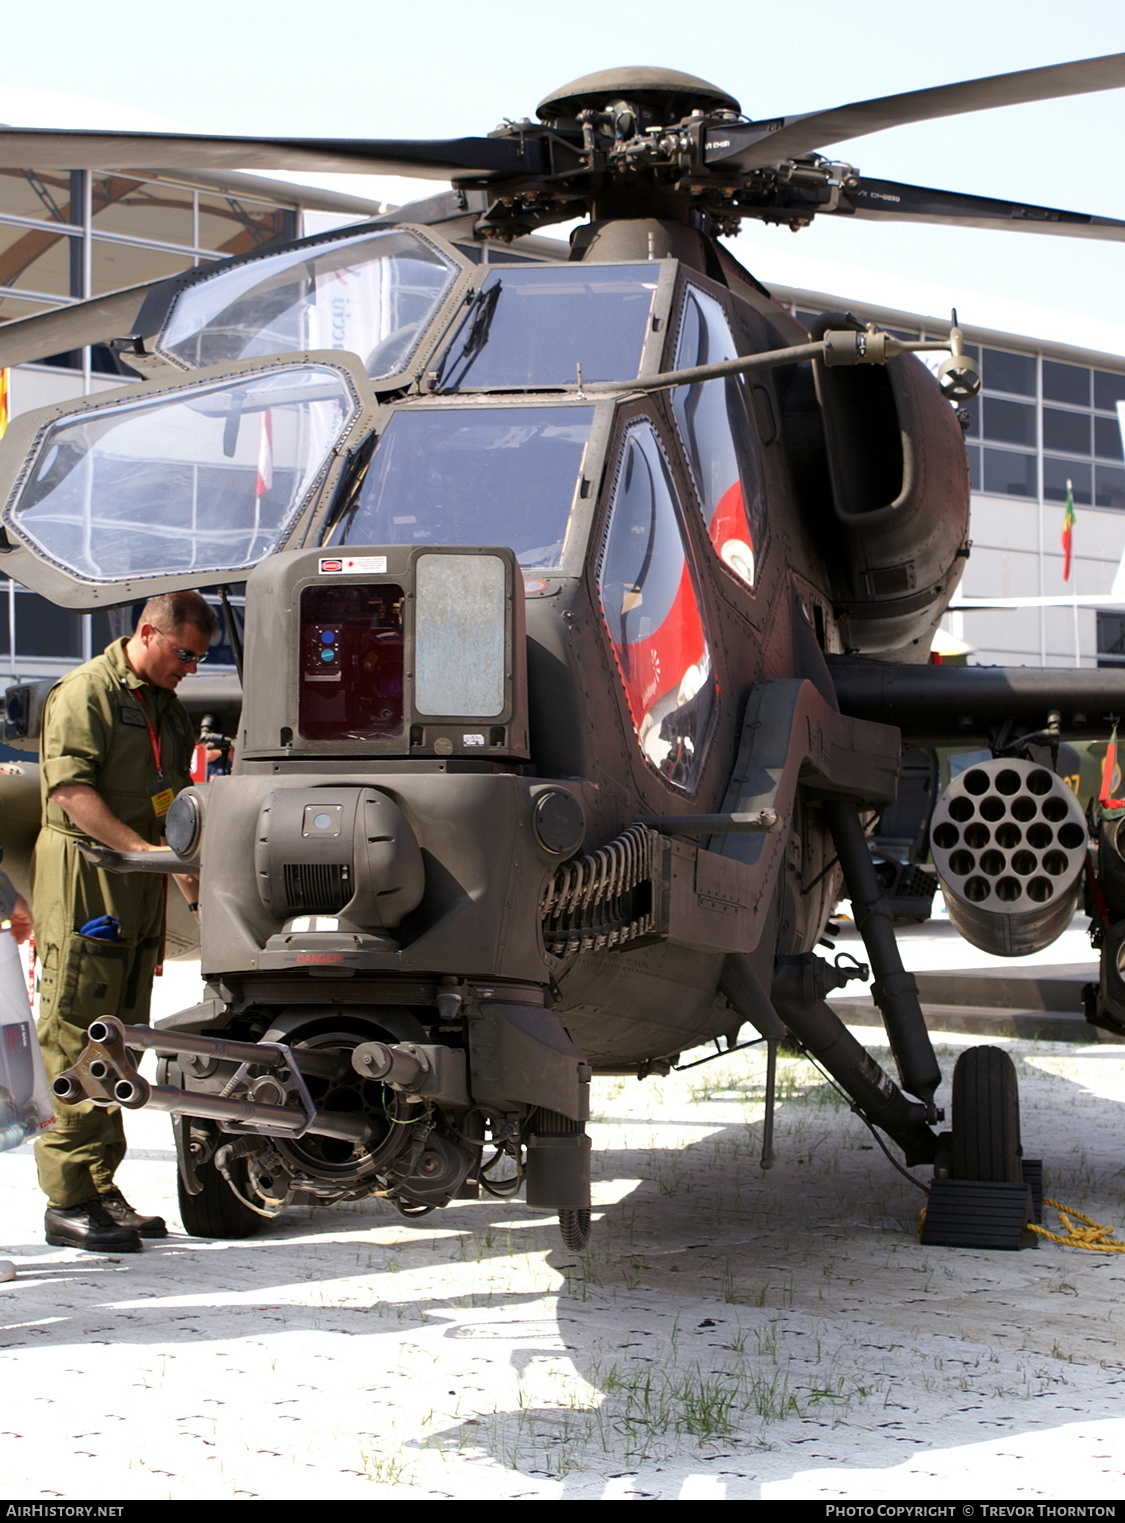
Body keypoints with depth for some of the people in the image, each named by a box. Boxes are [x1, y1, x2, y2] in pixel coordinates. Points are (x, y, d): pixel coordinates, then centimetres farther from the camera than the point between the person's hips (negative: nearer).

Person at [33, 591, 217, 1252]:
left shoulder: (169, 709, 19)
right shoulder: (85, 692, -7)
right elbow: (71, 789, -18)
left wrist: (192, 866, 9)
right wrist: (143, 848, -25)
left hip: (142, 890, 8)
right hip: (85, 882, -8)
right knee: (79, 1044, -8)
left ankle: (101, 1189, 16)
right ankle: (69, 1203, -6)